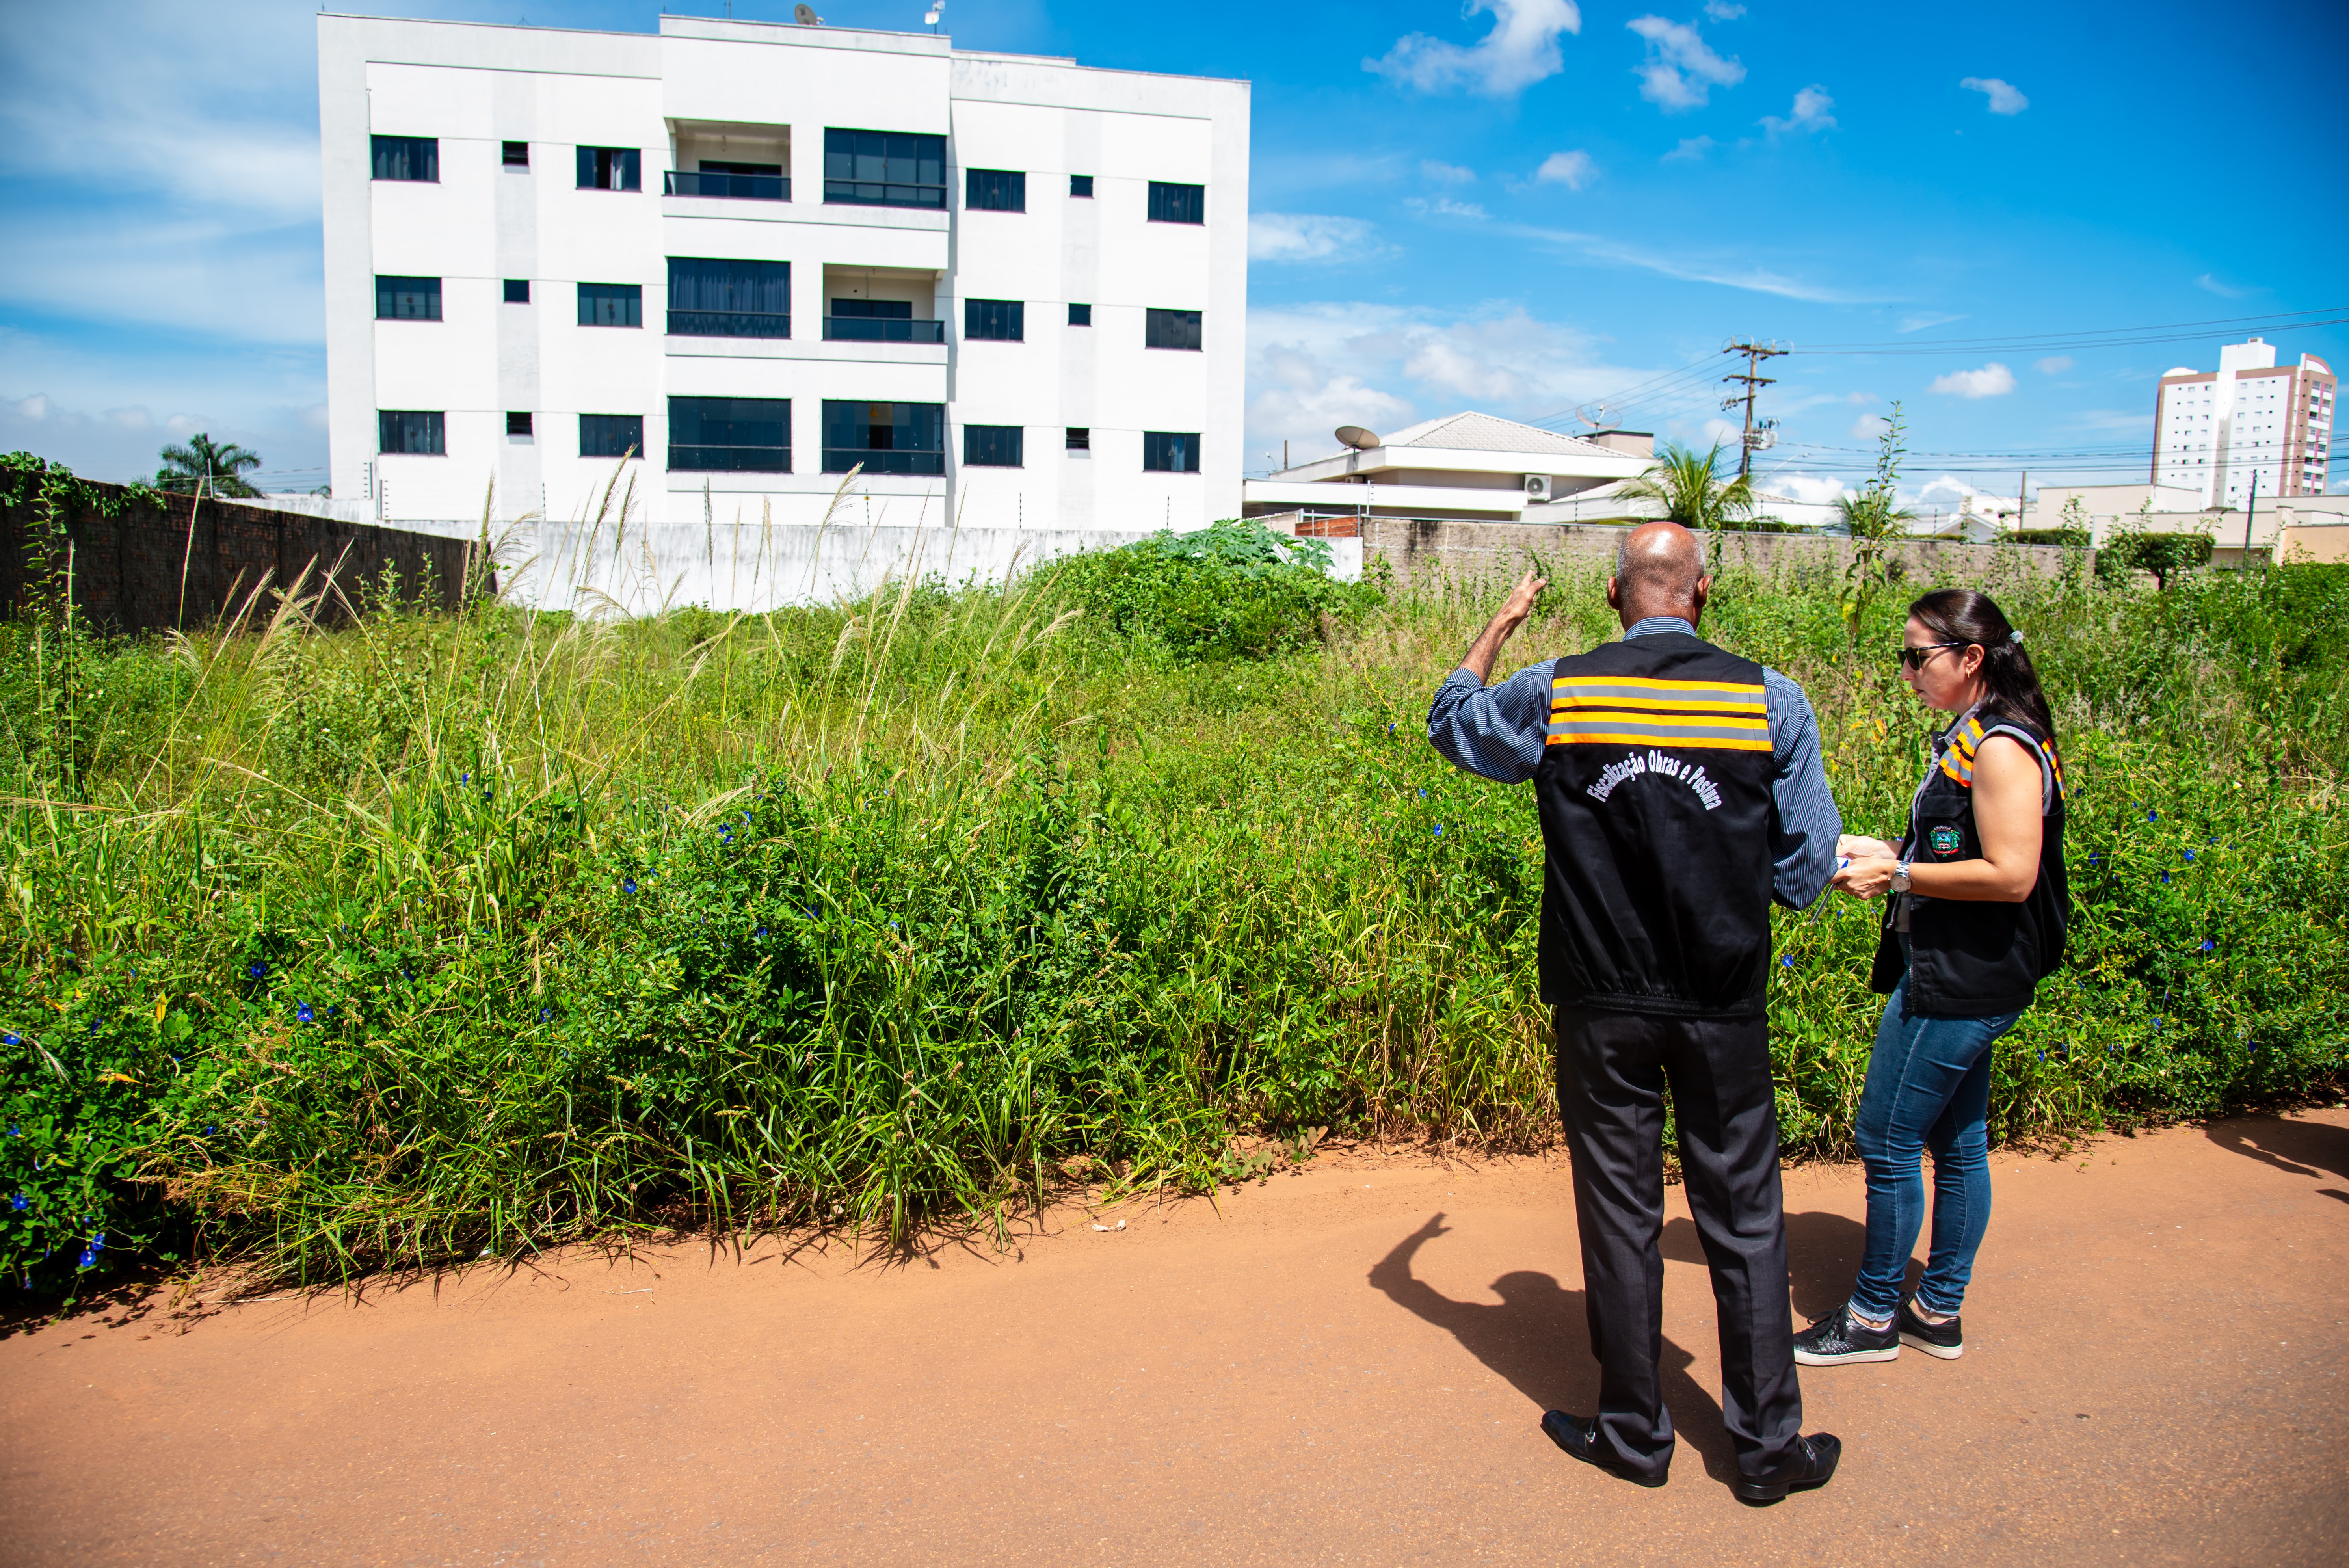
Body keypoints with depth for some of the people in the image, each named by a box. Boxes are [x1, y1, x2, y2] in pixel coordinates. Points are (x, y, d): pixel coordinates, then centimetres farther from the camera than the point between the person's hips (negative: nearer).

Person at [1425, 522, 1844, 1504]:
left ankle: (1633, 1434, 25)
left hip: (1602, 1007, 0)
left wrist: (1499, 626, 28)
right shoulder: (1770, 699, -6)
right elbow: (1806, 871, -1)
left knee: (1620, 1213, 11)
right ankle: (1768, 1446, 24)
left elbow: (1452, 721, 16)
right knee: (1743, 1218, 12)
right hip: (1723, 1009, 0)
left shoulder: (1553, 694, -5)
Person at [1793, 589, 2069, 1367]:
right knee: (1956, 1143, 16)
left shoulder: (2002, 747, -18)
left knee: (1886, 1140, -1)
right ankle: (1939, 1315, 27)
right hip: (1960, 975, 10)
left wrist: (1898, 876, -18)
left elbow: (2011, 875, -23)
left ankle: (1873, 1318, 12)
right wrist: (1885, 853, 7)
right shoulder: (1967, 739, 12)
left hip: (1962, 981, -10)